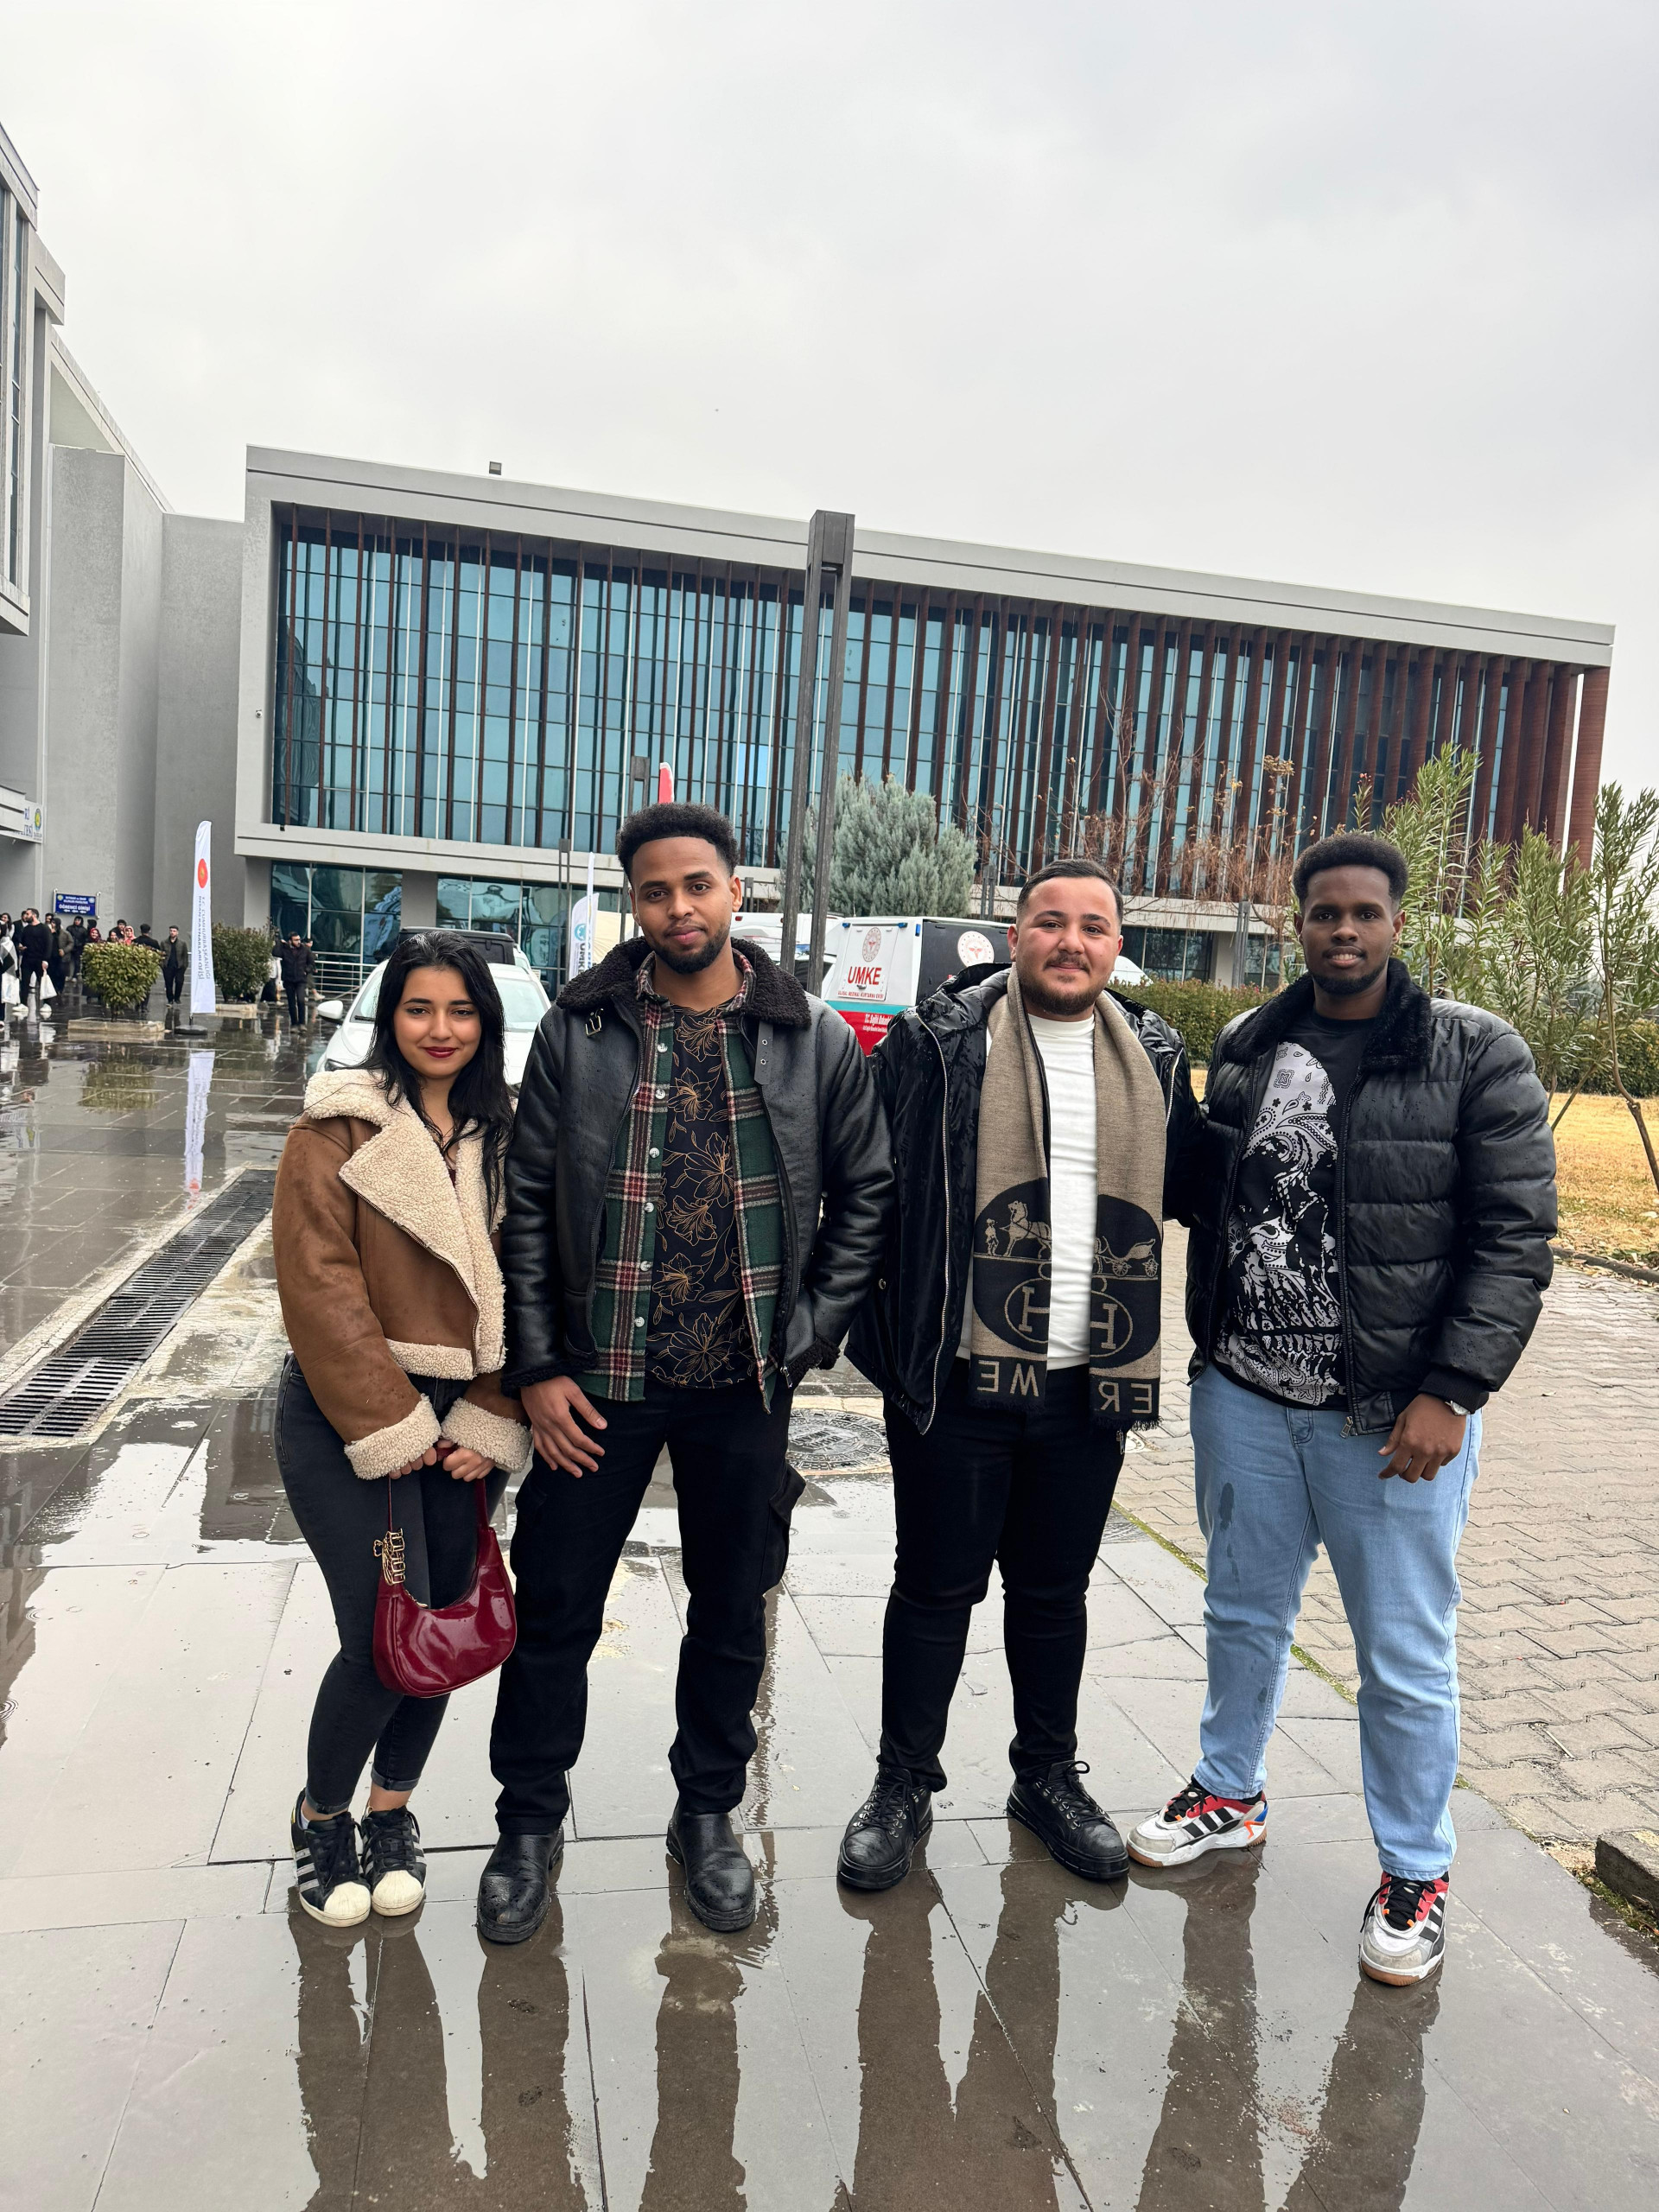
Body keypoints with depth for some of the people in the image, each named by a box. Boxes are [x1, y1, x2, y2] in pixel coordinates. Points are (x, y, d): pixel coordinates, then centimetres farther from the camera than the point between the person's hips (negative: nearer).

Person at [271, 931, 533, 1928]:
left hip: (462, 1423, 4)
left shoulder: (509, 1134, 6)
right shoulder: (341, 1126, -5)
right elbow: (320, 1285, -10)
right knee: (385, 1636, -5)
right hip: (348, 1419, -4)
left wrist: (489, 1423, -4)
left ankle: (392, 1808, 34)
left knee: (442, 1623, 9)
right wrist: (390, 1427, -12)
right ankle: (322, 1814, 24)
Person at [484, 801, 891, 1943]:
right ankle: (531, 1823, 34)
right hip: (596, 1379, 0)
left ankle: (708, 1814, 39)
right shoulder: (578, 1033, -2)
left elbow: (865, 1196, 5)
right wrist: (538, 1366, -4)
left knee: (733, 1612, 16)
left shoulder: (817, 1040, -2)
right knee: (555, 1610, 10)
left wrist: (810, 1334, -1)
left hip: (747, 1383, 1)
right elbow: (527, 1203, -1)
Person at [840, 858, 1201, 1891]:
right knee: (936, 1588, 10)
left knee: (1055, 1589, 19)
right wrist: (886, 1331, -10)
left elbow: (1188, 1185, 16)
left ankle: (1050, 1775, 38)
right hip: (959, 1375, -3)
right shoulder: (937, 1041, -6)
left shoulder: (1155, 1057, 8)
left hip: (1092, 1381, 4)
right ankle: (904, 1786, 29)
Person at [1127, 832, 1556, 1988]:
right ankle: (1231, 1794, 43)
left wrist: (1451, 1392, -17)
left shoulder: (1478, 1055, -9)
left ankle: (1418, 1872, 30)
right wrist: (1208, 1343, 10)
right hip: (1245, 1395, 4)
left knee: (1407, 1655, 8)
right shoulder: (1245, 1048, 4)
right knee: (1244, 1612, 20)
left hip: (1398, 1415, -4)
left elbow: (1516, 1239, -10)